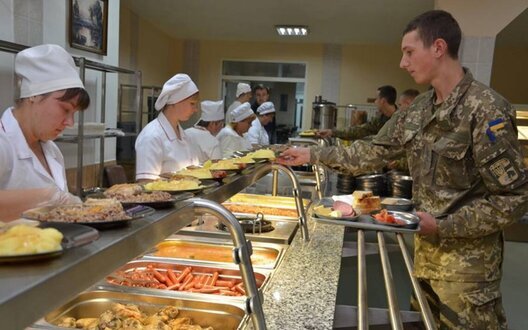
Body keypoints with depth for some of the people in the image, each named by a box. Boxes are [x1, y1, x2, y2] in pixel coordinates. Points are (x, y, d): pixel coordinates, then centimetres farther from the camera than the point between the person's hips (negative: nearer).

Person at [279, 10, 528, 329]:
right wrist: (314, 155, 8)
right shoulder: (420, 108, 2)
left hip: (467, 259, -7)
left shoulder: (486, 109, -21)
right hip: (427, 248, 7)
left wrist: (441, 226, -21)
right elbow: (377, 150, 9)